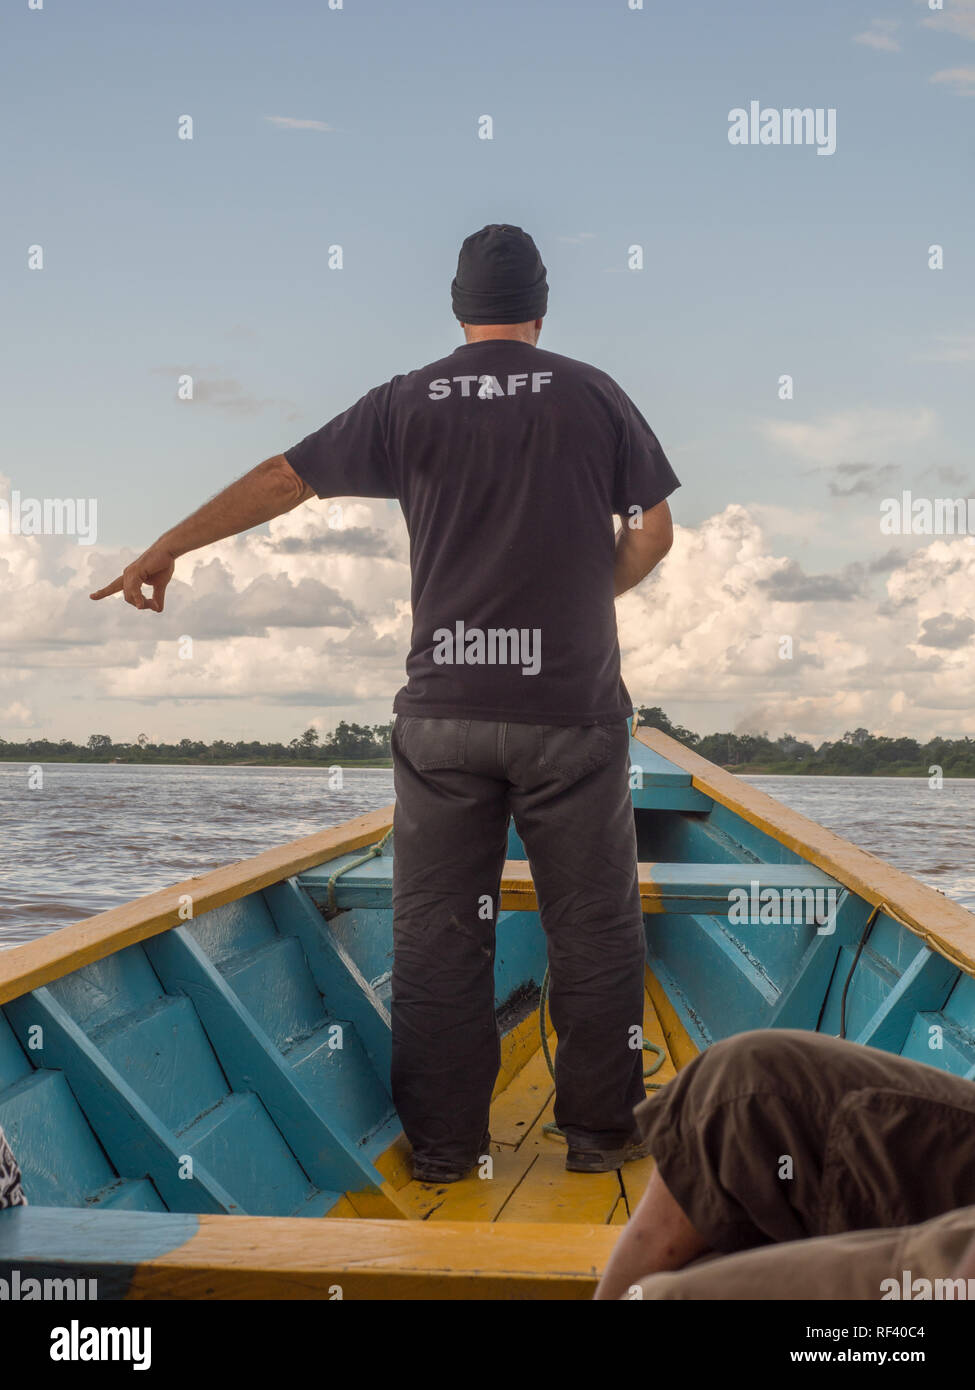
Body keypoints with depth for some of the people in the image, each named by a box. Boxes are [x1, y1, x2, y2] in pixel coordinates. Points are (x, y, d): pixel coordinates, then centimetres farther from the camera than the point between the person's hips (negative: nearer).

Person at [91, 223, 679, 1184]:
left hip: (443, 711, 1)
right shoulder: (592, 394, 3)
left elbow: (280, 480, 7)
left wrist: (165, 551, 16)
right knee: (593, 924, 9)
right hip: (572, 706, -1)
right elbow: (652, 534, 6)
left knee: (436, 930, 8)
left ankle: (442, 1143, 14)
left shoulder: (408, 403, 4)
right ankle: (599, 1132, 15)